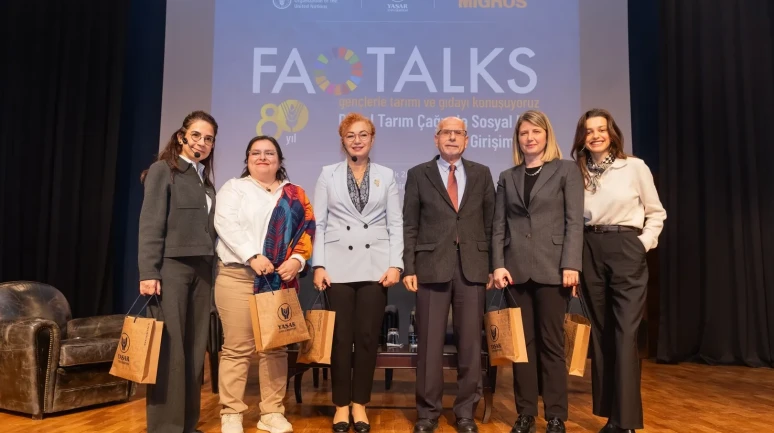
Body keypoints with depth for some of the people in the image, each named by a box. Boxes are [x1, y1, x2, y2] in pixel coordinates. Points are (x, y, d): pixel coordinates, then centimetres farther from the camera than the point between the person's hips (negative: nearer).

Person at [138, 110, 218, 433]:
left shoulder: (205, 179, 17)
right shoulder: (163, 170, 0)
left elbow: (206, 228, 14)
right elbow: (150, 224, -8)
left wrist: (210, 268, 7)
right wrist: (148, 272, -15)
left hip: (201, 269, 6)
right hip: (170, 266, -6)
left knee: (195, 349, 7)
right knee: (168, 348, -3)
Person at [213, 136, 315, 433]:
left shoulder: (294, 194, 16)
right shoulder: (234, 188, 7)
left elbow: (307, 228, 8)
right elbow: (226, 224, -8)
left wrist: (297, 258, -9)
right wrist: (252, 256, -19)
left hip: (281, 278, 3)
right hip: (238, 276, -3)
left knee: (276, 347, 7)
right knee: (237, 347, -2)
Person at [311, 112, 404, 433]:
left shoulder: (386, 175, 8)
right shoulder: (328, 174, 7)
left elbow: (395, 224, 5)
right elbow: (319, 223, 3)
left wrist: (395, 264, -5)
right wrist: (318, 265, -5)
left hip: (375, 266, 1)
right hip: (338, 266, 0)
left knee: (368, 337, 4)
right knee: (340, 337, 4)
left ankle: (360, 404, 18)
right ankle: (341, 405, 18)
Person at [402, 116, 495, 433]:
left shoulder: (482, 174, 12)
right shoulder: (418, 174, 7)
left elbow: (490, 223, 10)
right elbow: (409, 225, 3)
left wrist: (492, 266, 4)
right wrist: (408, 268, -4)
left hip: (472, 267, 2)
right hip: (432, 265, -1)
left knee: (470, 342, 6)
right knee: (430, 343, 3)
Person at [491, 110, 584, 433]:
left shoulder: (566, 170, 6)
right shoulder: (507, 177, 14)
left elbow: (575, 222, -2)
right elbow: (499, 226, 9)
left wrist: (570, 264, -12)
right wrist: (498, 264, -3)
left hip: (552, 267, -3)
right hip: (516, 269, 3)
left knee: (552, 343, 2)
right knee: (521, 343, 6)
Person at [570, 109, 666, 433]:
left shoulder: (634, 167, 1)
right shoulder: (577, 172, 7)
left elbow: (656, 212, 8)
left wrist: (645, 243, -4)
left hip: (626, 250, -3)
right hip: (590, 252, 3)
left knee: (625, 333, -7)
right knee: (600, 332, 8)